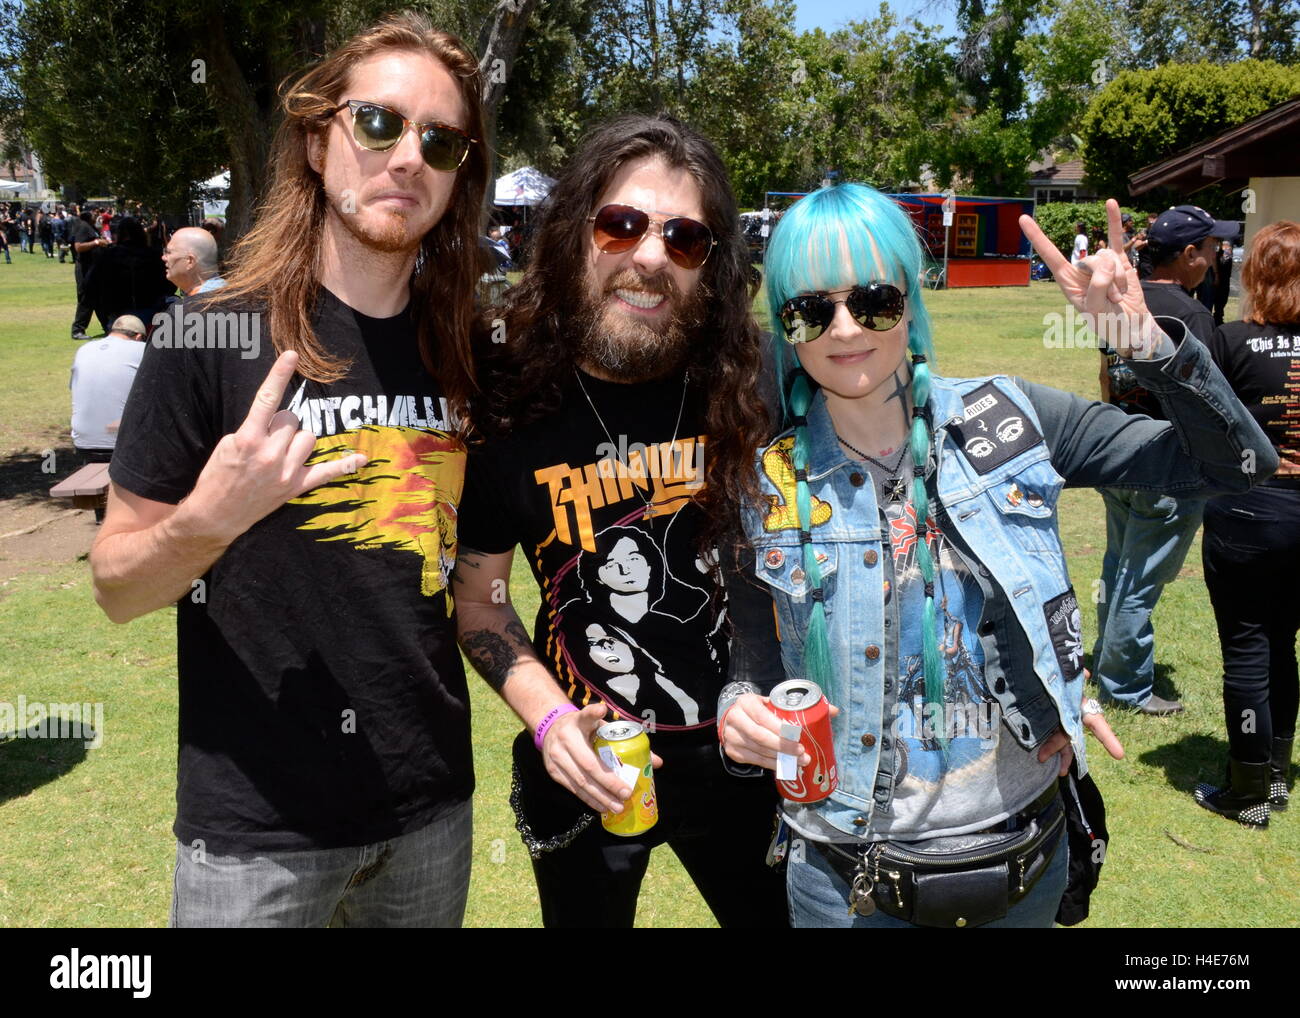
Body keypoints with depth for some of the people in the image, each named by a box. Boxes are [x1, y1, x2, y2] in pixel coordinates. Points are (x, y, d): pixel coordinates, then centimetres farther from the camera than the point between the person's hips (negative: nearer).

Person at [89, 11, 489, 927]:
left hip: (432, 802, 4)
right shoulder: (212, 338, -12)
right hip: (258, 824, -4)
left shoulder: (461, 354, 1)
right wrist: (207, 518, -26)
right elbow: (116, 588, -8)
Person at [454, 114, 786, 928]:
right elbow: (478, 592, -2)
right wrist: (548, 717, -15)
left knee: (780, 912, 20)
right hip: (586, 770, 0)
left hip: (739, 759, 1)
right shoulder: (510, 404, -12)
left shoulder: (748, 394, -13)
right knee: (584, 913, 22)